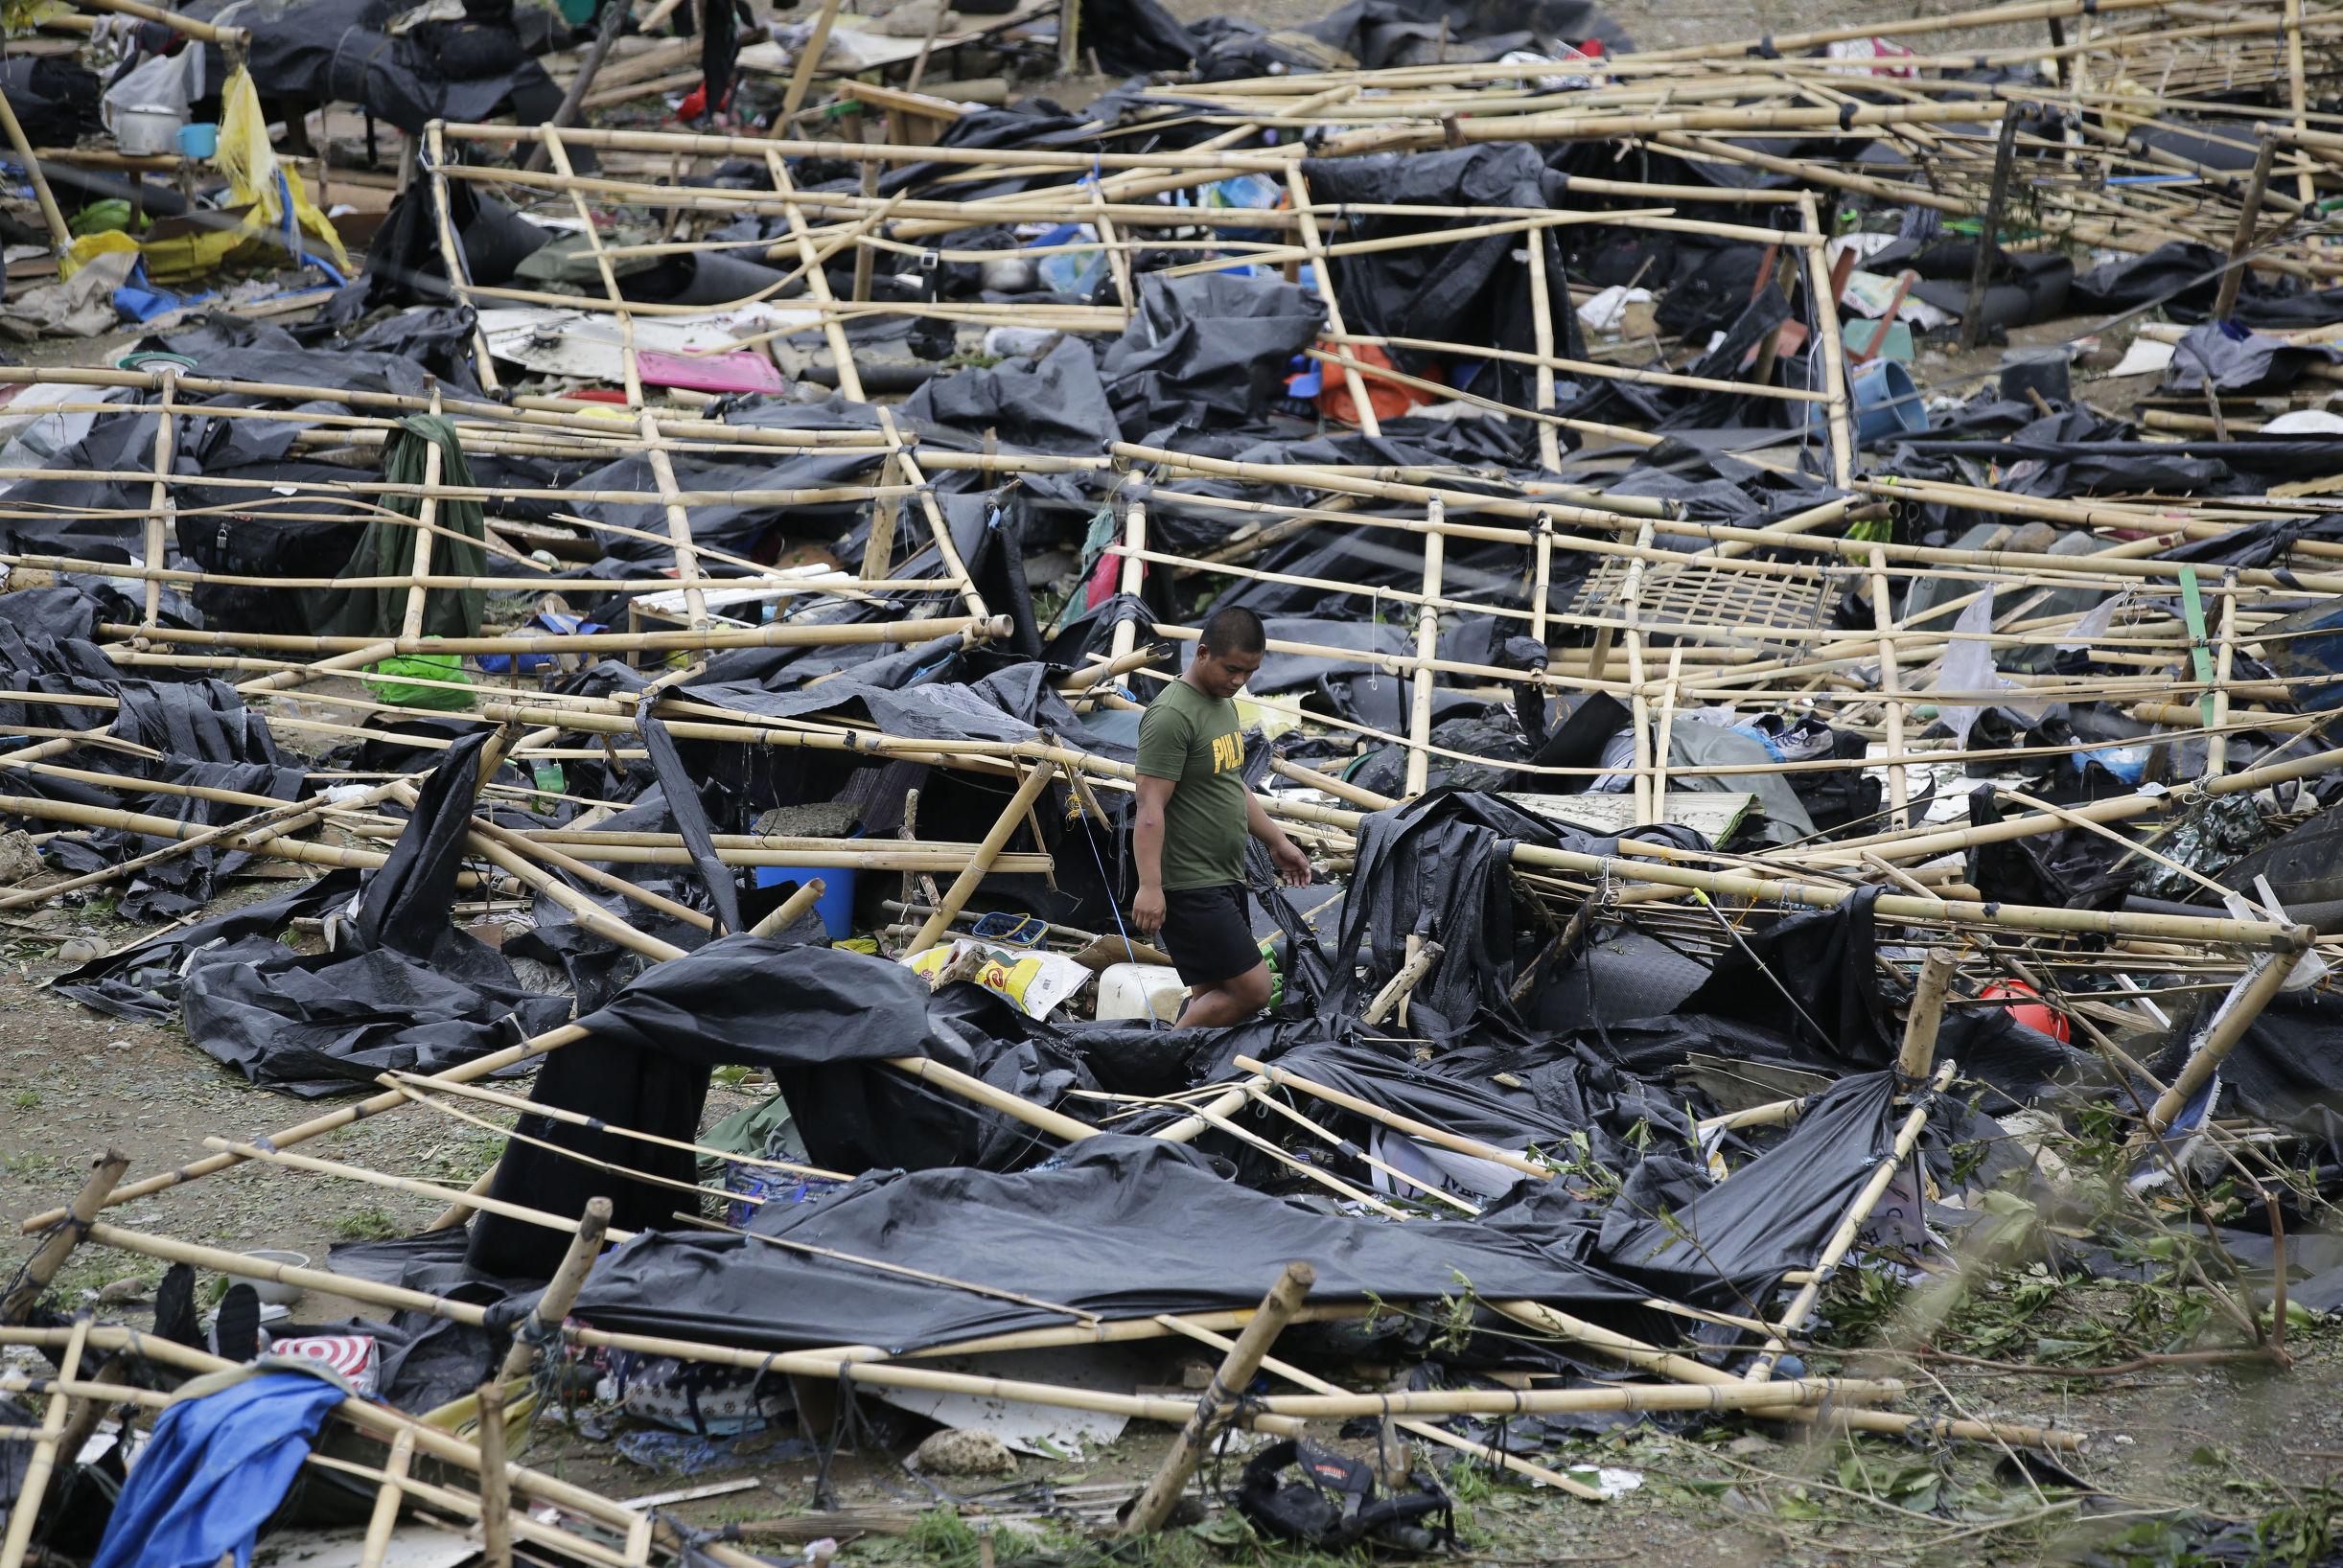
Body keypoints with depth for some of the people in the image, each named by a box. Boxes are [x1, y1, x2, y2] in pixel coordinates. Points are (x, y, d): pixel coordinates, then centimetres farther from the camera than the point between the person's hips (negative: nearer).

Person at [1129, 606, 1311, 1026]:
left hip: (1224, 879, 10)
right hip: (1190, 886, -10)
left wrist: (1277, 841, 29)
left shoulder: (1223, 703, 14)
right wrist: (1150, 886, -28)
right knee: (1251, 989, -13)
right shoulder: (1172, 715, -18)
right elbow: (1151, 807, -22)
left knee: (1211, 997, 12)